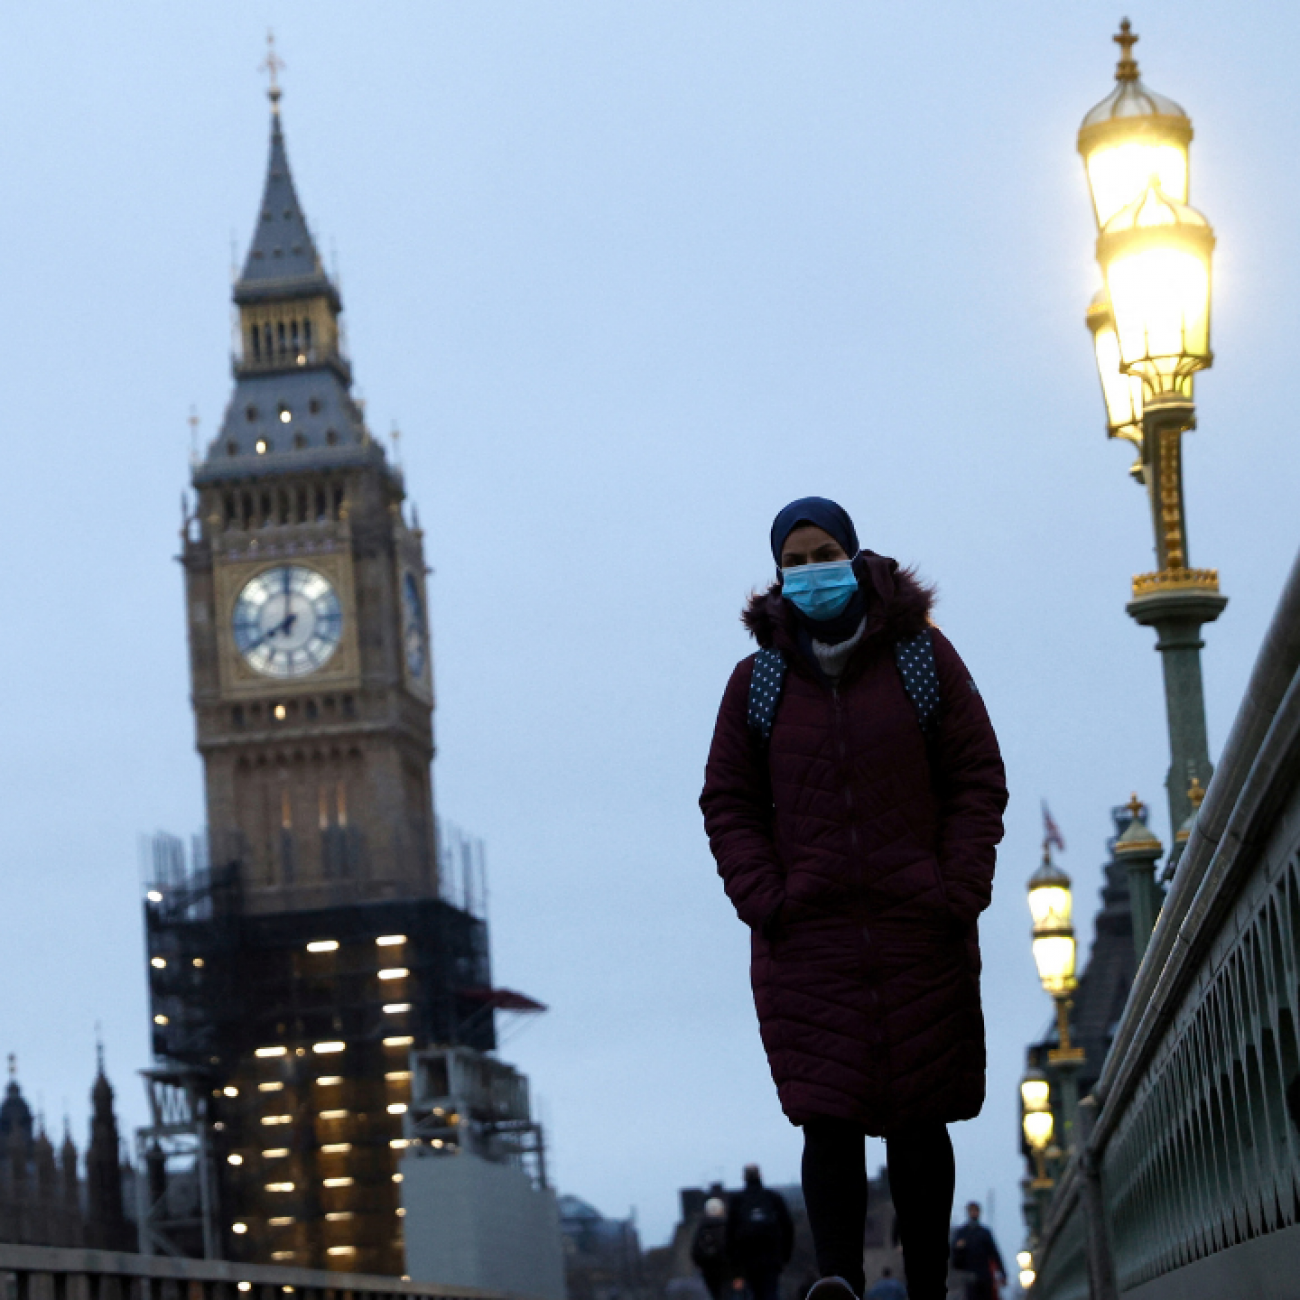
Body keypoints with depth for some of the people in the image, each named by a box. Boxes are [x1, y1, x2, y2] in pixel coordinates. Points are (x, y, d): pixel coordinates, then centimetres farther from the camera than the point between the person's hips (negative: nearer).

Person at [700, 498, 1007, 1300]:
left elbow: (979, 780, 4)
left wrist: (959, 895, -7)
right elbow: (728, 803, 8)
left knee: (918, 1119, 4)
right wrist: (763, 901, -7)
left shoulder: (923, 656, 5)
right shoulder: (759, 680, 7)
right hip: (808, 934, 0)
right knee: (828, 1113, -15)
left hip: (919, 931, 0)